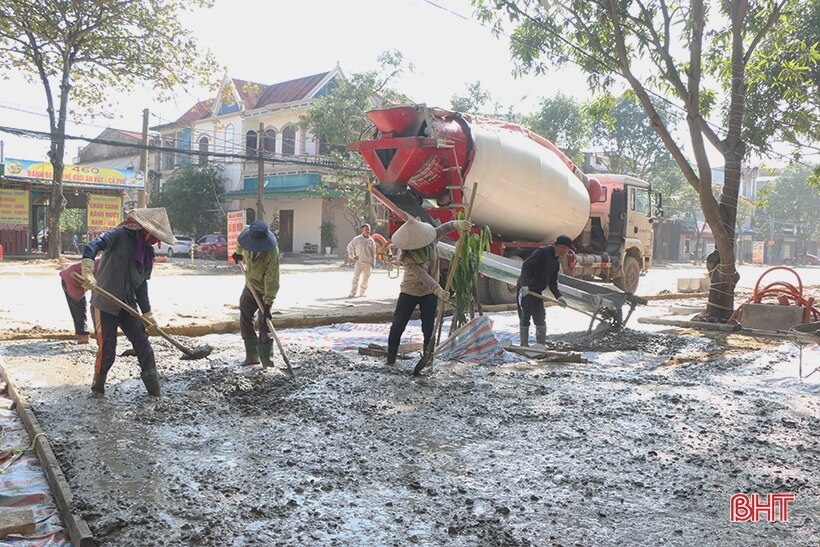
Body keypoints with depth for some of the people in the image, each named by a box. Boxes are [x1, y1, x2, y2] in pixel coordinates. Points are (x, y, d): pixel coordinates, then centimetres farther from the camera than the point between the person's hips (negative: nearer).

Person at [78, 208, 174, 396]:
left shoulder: (148, 252, 9)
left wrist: (147, 313, 10)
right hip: (105, 304, -6)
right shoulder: (121, 234, -12)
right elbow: (93, 246, -28)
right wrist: (88, 272, -44)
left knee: (142, 342, 0)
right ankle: (98, 386, 23)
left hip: (127, 305, 6)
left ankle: (154, 385, 7)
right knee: (107, 350, -1)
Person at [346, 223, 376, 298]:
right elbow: (349, 247, 9)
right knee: (355, 277, -9)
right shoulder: (356, 239, -1)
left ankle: (362, 292, 19)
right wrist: (352, 256, 3)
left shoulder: (371, 240, 6)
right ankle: (352, 293, -7)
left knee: (366, 278, 7)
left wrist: (373, 262, 7)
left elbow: (373, 252, 13)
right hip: (359, 261, -3)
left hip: (368, 263, 3)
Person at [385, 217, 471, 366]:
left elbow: (445, 227, -9)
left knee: (429, 327, 3)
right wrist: (438, 290, -46)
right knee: (397, 326, -1)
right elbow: (422, 275, -36)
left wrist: (458, 224, -33)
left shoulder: (429, 239, -16)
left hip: (430, 293, 2)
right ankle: (390, 359, 11)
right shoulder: (405, 255, -26)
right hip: (409, 292, -2)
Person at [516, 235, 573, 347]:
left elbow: (553, 282, 14)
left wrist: (558, 296, -1)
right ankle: (524, 345, 5)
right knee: (524, 319, -3)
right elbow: (526, 266, -25)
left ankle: (541, 345, 19)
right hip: (524, 290, -9)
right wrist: (525, 285, -33)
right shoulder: (542, 252, -16)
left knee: (541, 319, 10)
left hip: (537, 292, 9)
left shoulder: (556, 262, 12)